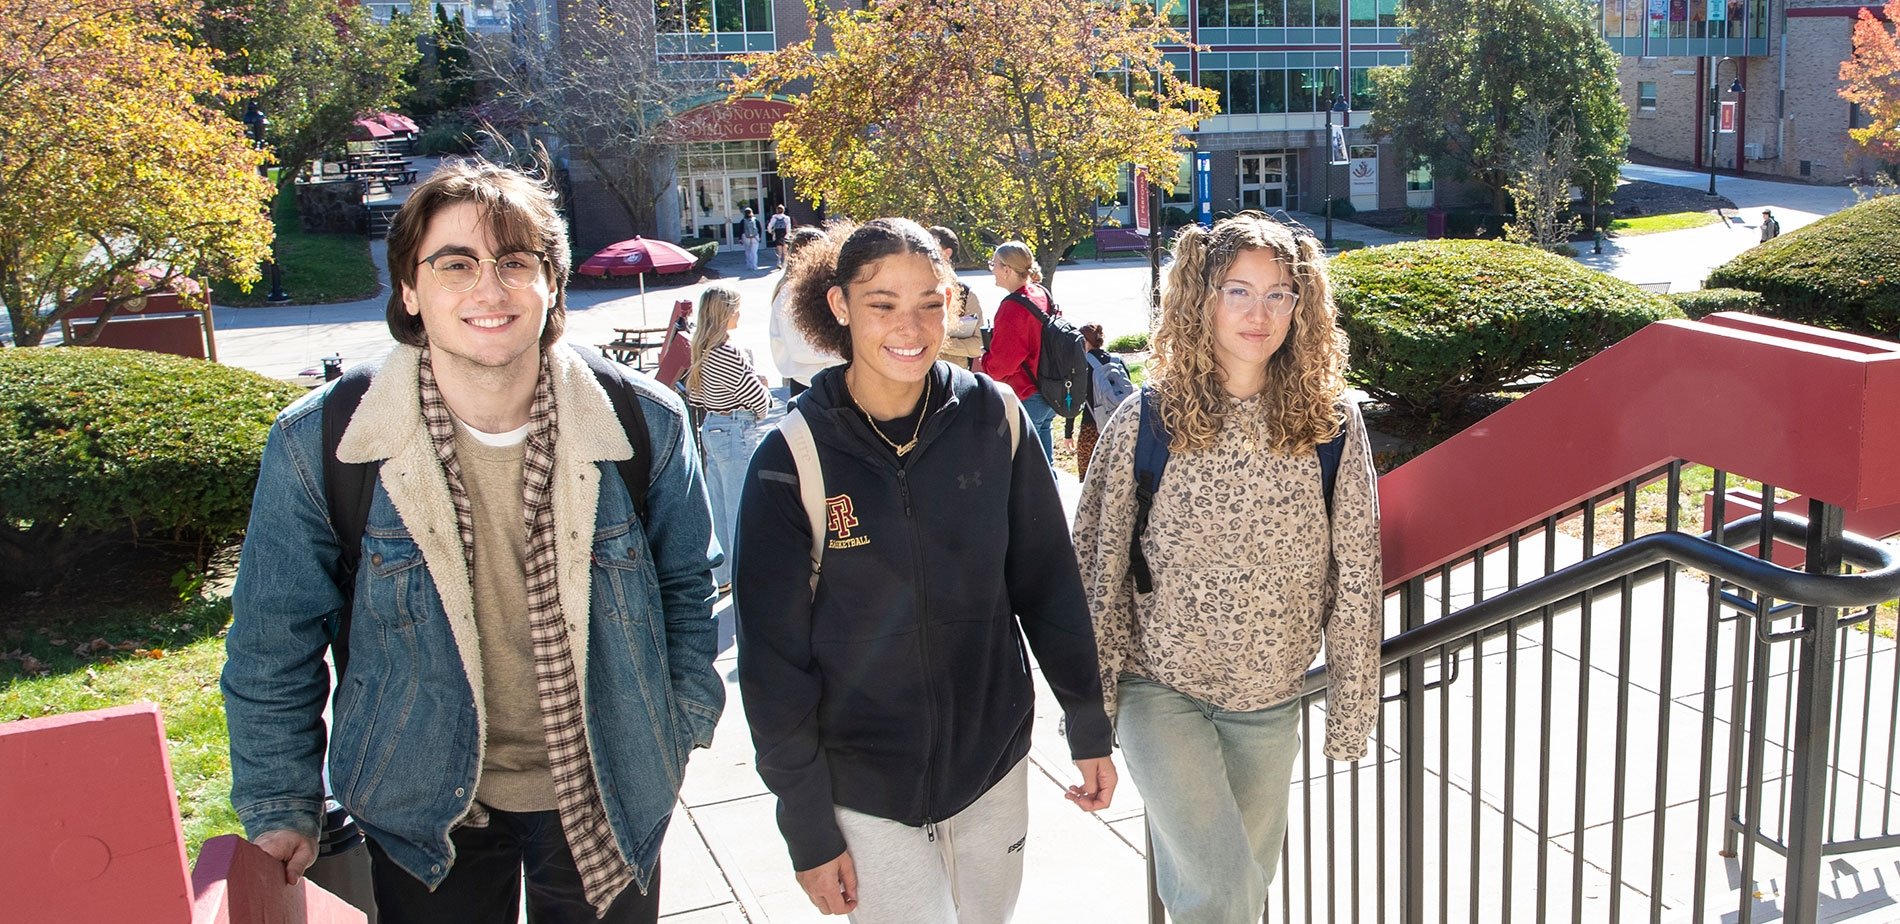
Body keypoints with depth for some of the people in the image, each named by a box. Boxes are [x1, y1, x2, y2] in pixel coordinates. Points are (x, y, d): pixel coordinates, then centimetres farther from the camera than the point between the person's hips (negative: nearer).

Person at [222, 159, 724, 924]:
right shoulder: (316, 445, -15)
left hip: (606, 798, 1)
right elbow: (273, 646, -3)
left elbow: (686, 582, 5)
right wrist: (280, 807, 0)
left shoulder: (644, 424, -12)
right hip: (425, 809, 0)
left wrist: (680, 731, 4)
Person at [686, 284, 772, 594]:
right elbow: (758, 399, -19)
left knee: (718, 507, 16)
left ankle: (722, 576, 26)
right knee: (741, 510, 1)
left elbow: (694, 397, 13)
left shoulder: (702, 351, 6)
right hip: (737, 434, -9)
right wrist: (763, 386, 2)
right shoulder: (730, 354, -22)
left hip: (710, 429, 9)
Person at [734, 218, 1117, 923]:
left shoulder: (992, 420, -8)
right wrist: (807, 829, -7)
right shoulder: (793, 459, -14)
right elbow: (774, 659, -9)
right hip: (865, 790, -3)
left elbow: (1049, 586, 2)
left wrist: (1088, 729, 5)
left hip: (994, 760, 3)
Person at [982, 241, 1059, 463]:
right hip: (1049, 393, 9)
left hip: (1025, 397, -9)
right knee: (1045, 466, 18)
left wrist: (981, 364, -3)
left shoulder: (1013, 307, -21)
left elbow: (1000, 362, -21)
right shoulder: (1043, 295, 6)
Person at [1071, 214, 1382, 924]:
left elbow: (1355, 576, -2)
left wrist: (1351, 707, 0)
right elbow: (1098, 562, -3)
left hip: (1270, 700, 3)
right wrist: (1092, 699, -1)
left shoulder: (1333, 424, -6)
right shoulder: (1145, 420, -10)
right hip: (1159, 688, -2)